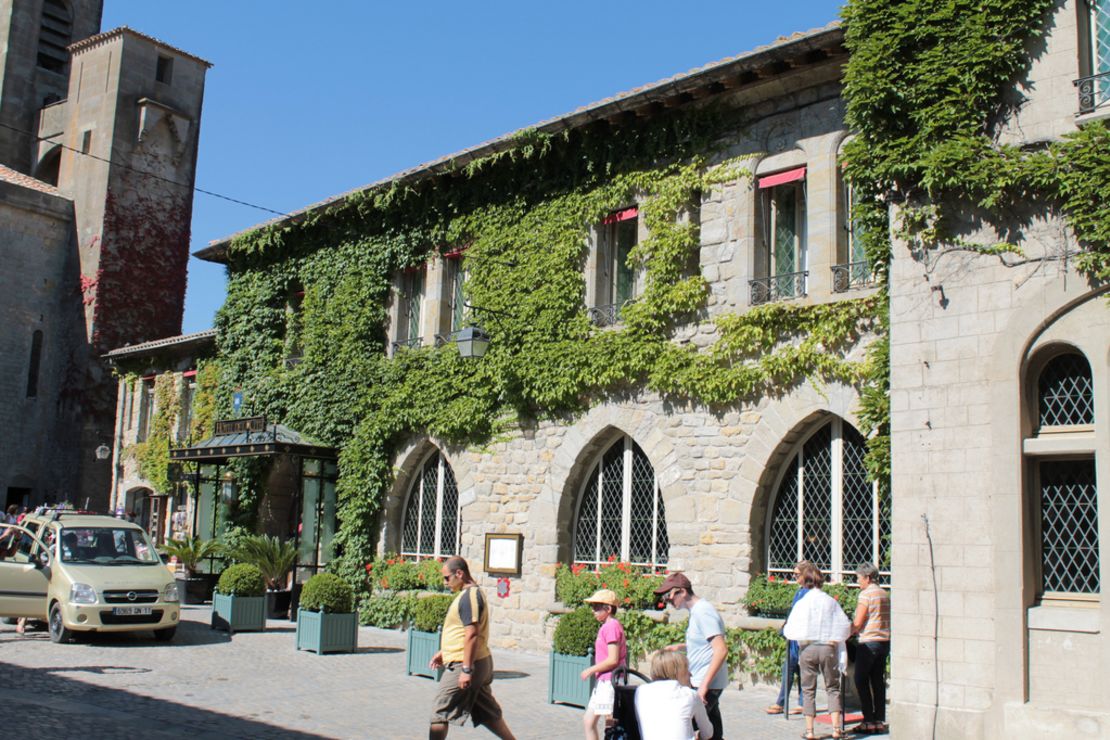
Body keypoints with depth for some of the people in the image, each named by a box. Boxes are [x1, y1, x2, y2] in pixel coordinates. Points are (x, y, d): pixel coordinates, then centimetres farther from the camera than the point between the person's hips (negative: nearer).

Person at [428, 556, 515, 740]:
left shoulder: (469, 596, -17)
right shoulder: (472, 593, 15)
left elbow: (472, 634, -23)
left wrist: (466, 670, -24)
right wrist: (443, 652, 26)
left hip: (463, 664, -10)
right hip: (481, 663, 10)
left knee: (439, 714, -1)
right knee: (487, 713, 14)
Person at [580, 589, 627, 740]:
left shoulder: (611, 627, -16)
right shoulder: (607, 626, 14)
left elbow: (613, 660, -21)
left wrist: (590, 670, -12)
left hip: (610, 682, -10)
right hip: (603, 682, 10)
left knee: (611, 723, -5)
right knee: (588, 721, 13)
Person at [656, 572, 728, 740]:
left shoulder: (703, 612, -17)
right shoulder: (696, 611, 12)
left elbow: (721, 650, -25)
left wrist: (704, 684, -27)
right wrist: (680, 647, 16)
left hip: (708, 684, -10)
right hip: (701, 682, 10)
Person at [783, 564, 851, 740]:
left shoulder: (802, 603, -7)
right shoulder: (831, 601, -2)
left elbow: (790, 631, -7)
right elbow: (845, 626, 1)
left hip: (807, 649, -1)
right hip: (828, 648, 1)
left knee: (808, 690, 8)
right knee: (833, 687, 10)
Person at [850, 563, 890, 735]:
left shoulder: (866, 594, -12)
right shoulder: (885, 594, 12)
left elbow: (857, 623, -14)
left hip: (868, 642, -7)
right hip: (885, 641, 8)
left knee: (861, 681, 1)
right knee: (879, 681, 11)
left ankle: (869, 721, -1)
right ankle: (880, 721, 11)